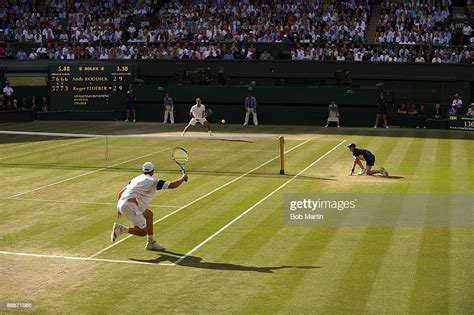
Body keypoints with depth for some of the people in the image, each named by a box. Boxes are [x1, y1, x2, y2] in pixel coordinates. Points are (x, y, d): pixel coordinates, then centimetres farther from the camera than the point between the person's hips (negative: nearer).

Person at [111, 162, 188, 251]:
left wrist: (119, 209, 33)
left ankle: (151, 243, 29)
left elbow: (120, 193, 23)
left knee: (149, 214, 25)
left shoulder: (136, 179, 23)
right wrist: (183, 178, 15)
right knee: (143, 232, 3)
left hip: (121, 204, 8)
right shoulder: (153, 181, 1)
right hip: (130, 206, -8)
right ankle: (121, 228, -13)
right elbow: (172, 185, -2)